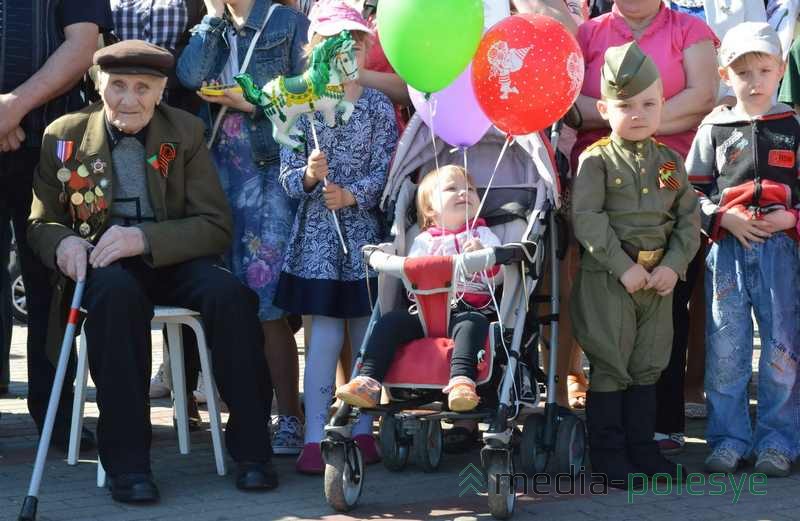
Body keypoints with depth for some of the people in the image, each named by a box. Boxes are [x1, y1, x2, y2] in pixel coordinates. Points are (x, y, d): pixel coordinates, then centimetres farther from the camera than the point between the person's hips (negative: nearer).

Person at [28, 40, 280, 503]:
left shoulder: (186, 132, 2)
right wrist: (62, 242, -17)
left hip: (173, 261, 1)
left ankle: (251, 449, -18)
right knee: (115, 292, -37)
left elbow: (217, 226, -4)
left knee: (229, 293, -31)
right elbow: (41, 222, 9)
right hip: (102, 264, -1)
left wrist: (144, 238, -21)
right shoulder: (64, 135, 3)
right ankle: (126, 461, -32)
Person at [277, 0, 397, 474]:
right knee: (326, 335, -5)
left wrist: (351, 196, -17)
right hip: (317, 231, -1)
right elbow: (288, 174, -2)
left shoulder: (380, 107, 3)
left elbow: (384, 170, -2)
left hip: (364, 228, 2)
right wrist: (309, 175, -22)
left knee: (366, 333, 6)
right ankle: (315, 438, -1)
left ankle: (362, 430, 18)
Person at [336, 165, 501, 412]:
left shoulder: (482, 234, 16)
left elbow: (497, 276, 3)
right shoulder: (424, 241, 22)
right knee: (390, 321, -18)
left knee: (472, 323, -36)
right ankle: (368, 382, -23)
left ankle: (462, 381, -53)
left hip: (470, 308, -3)